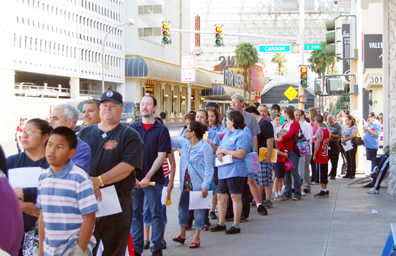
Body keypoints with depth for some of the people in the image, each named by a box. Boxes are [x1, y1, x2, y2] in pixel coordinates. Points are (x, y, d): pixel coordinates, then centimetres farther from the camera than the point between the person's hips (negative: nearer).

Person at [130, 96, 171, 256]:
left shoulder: (161, 130, 1)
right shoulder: (132, 128, 8)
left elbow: (161, 156, -5)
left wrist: (148, 177, -12)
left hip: (154, 179, -2)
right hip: (134, 179, 2)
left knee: (156, 213, 3)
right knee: (135, 213, 6)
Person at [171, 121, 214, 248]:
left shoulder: (205, 147, -12)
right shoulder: (184, 143, 8)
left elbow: (208, 168, -12)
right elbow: (171, 141, 18)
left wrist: (205, 186, -16)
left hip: (198, 184, -7)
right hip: (185, 183, 7)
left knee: (198, 209, 2)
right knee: (182, 206, 12)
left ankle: (197, 237, 11)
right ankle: (182, 234, 26)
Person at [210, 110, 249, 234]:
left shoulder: (241, 135, -10)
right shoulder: (227, 134, 19)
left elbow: (240, 154, -19)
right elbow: (219, 148, 23)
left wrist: (224, 150, -12)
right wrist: (219, 153, -2)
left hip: (235, 171, -9)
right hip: (223, 170, 9)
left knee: (235, 197, -4)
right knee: (221, 196, 12)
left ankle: (236, 225, 2)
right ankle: (221, 223, 23)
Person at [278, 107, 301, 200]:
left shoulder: (295, 123, -6)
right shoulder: (284, 124, 18)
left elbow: (290, 134, -18)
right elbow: (281, 135, 14)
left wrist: (279, 139, -19)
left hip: (293, 150, -7)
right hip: (285, 150, 7)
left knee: (294, 171, -6)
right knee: (286, 172, 7)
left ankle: (297, 194, -1)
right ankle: (287, 193, 13)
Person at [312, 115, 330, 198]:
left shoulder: (319, 131, -16)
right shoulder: (327, 130, 10)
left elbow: (317, 144, -19)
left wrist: (314, 155, -13)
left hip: (320, 156, -8)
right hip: (325, 155, 8)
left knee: (320, 173, -3)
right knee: (324, 174, 14)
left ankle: (323, 191, -2)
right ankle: (325, 190, 18)